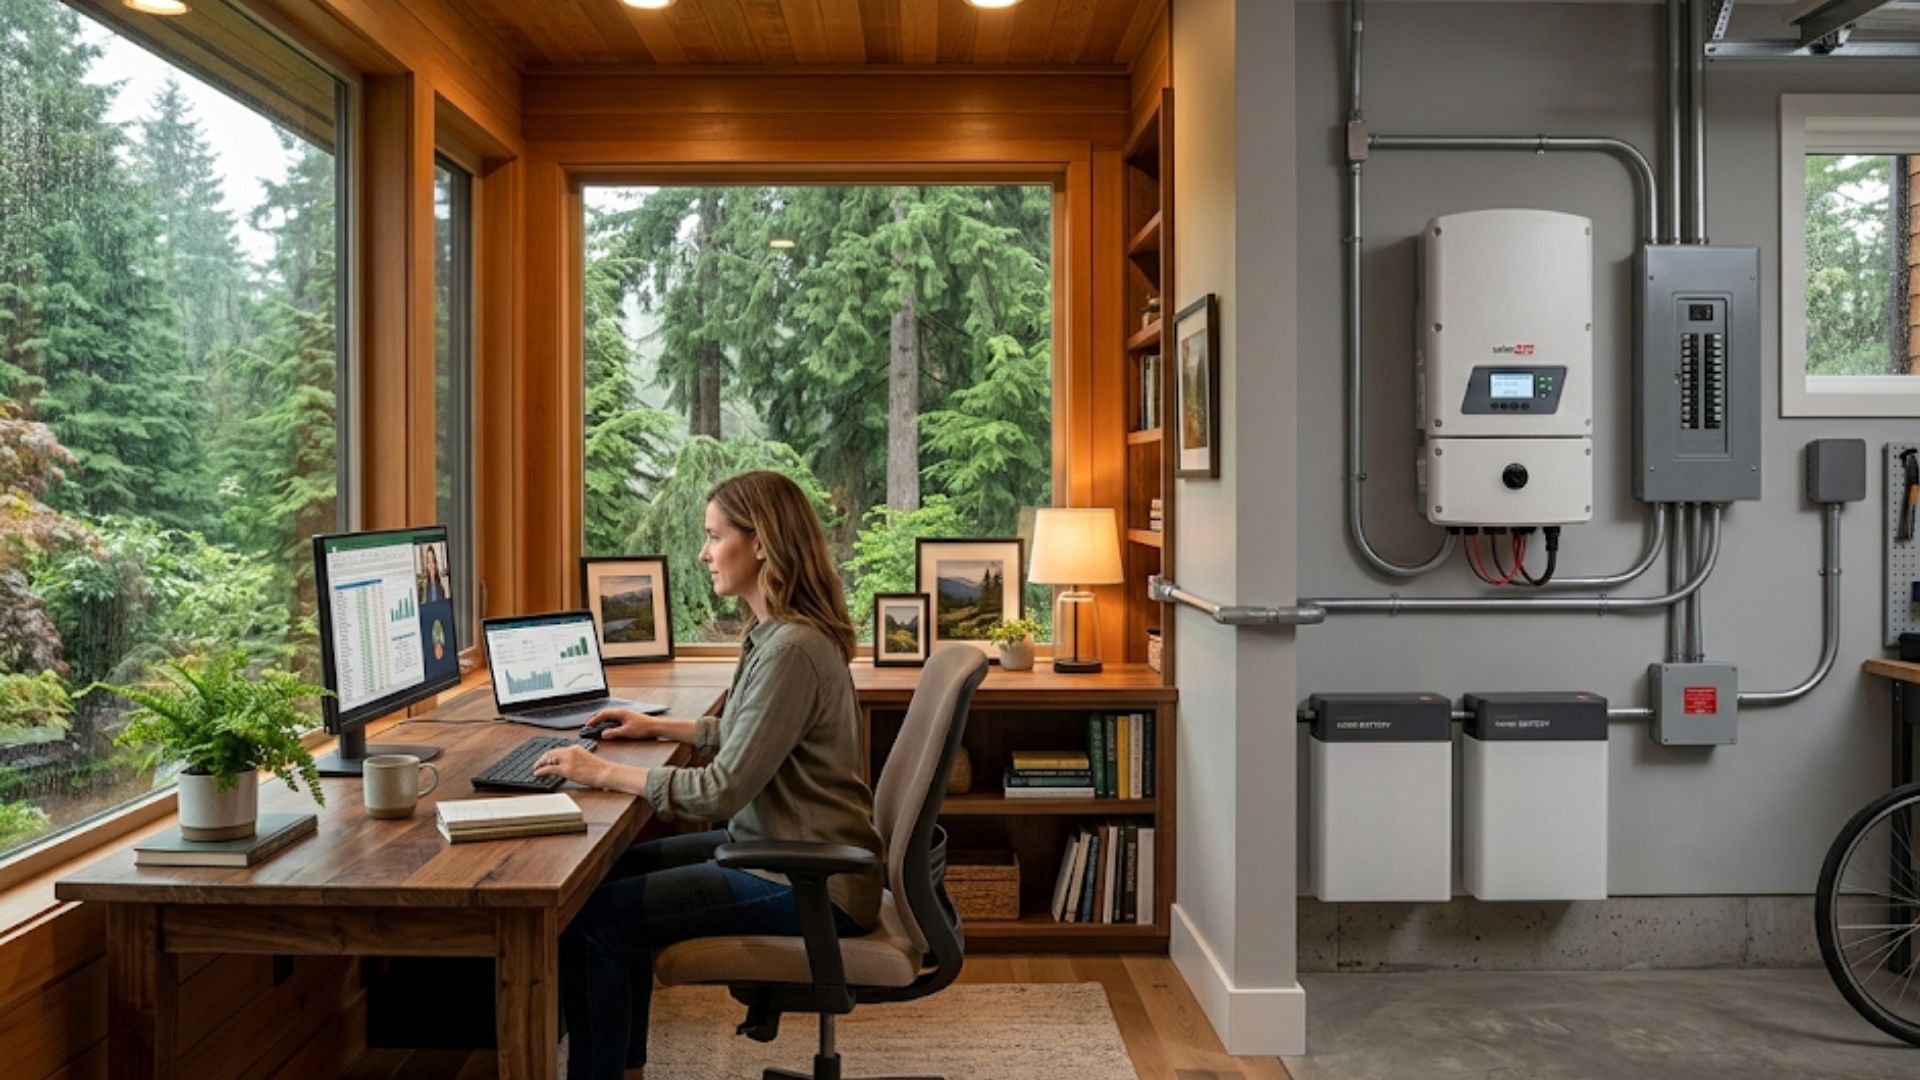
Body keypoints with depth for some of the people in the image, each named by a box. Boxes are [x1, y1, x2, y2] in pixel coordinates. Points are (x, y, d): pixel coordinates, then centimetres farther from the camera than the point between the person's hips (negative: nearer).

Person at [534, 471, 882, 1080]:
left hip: (806, 887, -10)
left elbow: (721, 792, -23)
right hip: (776, 848, 11)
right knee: (619, 871, 17)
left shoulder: (792, 649, -23)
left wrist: (603, 773, -15)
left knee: (593, 919, -12)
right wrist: (660, 727, 17)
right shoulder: (776, 633, 8)